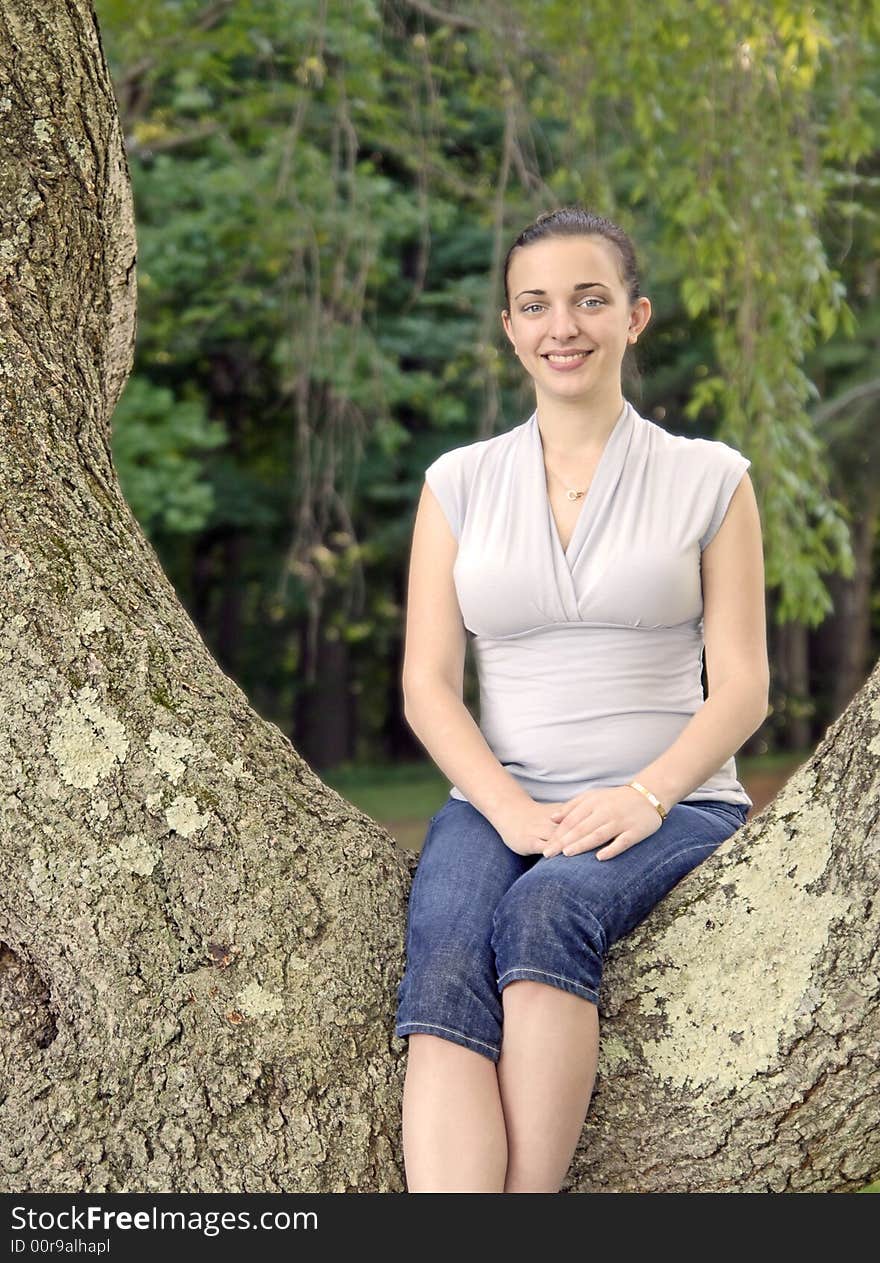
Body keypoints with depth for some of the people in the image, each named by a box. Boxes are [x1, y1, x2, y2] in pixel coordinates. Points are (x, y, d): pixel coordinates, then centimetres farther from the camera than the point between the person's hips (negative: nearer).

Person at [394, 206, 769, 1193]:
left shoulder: (708, 480, 8)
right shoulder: (458, 483, 13)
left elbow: (741, 686, 3)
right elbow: (427, 684, 7)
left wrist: (644, 798, -15)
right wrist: (512, 811, -11)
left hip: (674, 807, -1)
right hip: (497, 803, 2)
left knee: (548, 910, -36)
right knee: (445, 978, -31)